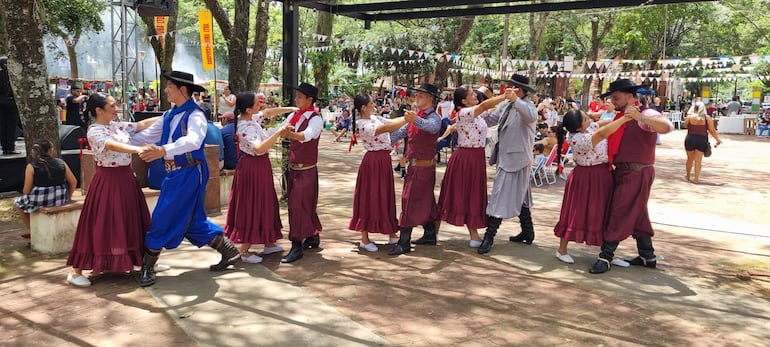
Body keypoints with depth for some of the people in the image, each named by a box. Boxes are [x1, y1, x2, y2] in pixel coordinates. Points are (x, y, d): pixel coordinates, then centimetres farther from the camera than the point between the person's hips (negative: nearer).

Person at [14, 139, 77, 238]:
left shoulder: (31, 166, -9)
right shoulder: (61, 163, -1)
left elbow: (26, 191, -8)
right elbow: (74, 182, 2)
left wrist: (24, 191, 17)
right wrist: (68, 197, 17)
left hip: (40, 200, -4)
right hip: (61, 199, 5)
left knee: (18, 202, 28)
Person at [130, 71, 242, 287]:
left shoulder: (195, 115, -16)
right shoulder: (169, 115, 11)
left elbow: (193, 141, -35)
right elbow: (148, 135, 18)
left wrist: (164, 151, -47)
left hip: (189, 173, -9)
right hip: (175, 173, 9)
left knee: (163, 220, -3)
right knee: (193, 221, 14)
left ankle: (148, 267, 12)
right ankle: (229, 252, 24)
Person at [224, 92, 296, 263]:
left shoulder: (251, 118, 1)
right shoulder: (247, 127, -26)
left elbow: (268, 112, 17)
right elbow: (259, 148, -41)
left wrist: (291, 109, 12)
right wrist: (278, 132, -42)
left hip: (259, 166, 10)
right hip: (253, 167, -10)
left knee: (263, 204, 18)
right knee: (252, 206, -2)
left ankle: (268, 243, 30)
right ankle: (244, 251, 7)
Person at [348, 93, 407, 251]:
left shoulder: (375, 118, 9)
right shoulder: (362, 125, -18)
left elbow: (393, 121, 8)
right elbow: (386, 128, -28)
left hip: (384, 161, 9)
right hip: (373, 162, -9)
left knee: (386, 196, 15)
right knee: (370, 197, -2)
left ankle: (391, 233, 27)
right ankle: (364, 239, 8)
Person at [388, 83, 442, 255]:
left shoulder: (434, 117, -14)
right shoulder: (414, 116, 13)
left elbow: (431, 126, -38)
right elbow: (399, 133, 12)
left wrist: (415, 120, -57)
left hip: (422, 166, -9)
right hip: (415, 165, 9)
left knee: (410, 201, -9)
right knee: (425, 201, 16)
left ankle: (404, 243, -7)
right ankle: (430, 235, 28)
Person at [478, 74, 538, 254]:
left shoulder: (526, 105, -14)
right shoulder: (505, 105, 9)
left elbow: (532, 116, -36)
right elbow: (489, 118, 13)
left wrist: (515, 100, -47)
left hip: (515, 158, -9)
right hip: (506, 157, 9)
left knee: (501, 197, -7)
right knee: (519, 197, 17)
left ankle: (489, 236, -2)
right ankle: (527, 232, 29)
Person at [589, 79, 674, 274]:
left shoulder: (645, 115, -13)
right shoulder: (621, 117, 14)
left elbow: (667, 127, -29)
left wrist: (639, 116, -39)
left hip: (637, 173, -9)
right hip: (622, 172, 9)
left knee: (619, 214, -6)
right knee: (637, 215, 17)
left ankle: (606, 257, 1)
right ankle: (648, 256, 28)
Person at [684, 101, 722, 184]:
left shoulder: (690, 117, -6)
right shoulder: (708, 118, -2)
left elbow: (686, 126, 11)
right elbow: (712, 131, 1)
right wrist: (718, 139, 13)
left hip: (690, 139, 0)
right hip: (702, 140, 0)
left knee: (690, 159, 16)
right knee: (698, 160, 5)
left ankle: (688, 176, 29)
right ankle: (696, 178, 4)